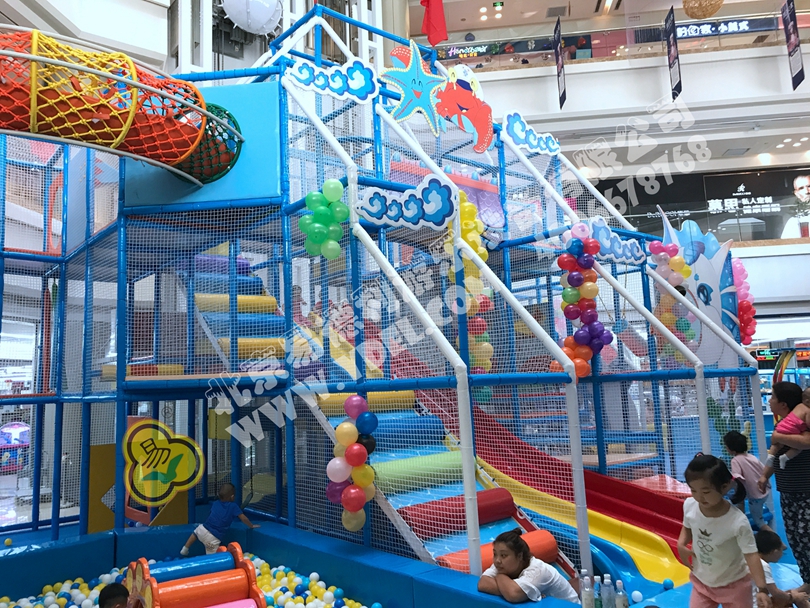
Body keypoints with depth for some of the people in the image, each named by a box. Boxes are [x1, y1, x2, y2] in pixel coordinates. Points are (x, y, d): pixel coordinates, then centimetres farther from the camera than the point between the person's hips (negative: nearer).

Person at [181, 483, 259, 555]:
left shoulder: (215, 503, 14)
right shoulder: (234, 506, 1)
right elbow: (243, 519, 0)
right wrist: (251, 526, 16)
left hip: (203, 529, 5)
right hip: (213, 538, -5)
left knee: (195, 532, 35)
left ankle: (185, 549, 31)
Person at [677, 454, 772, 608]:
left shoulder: (738, 521, -31)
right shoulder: (689, 506, -17)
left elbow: (751, 554, -26)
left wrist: (762, 589, -33)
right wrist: (681, 545, -13)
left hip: (733, 584, -3)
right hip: (701, 581, 4)